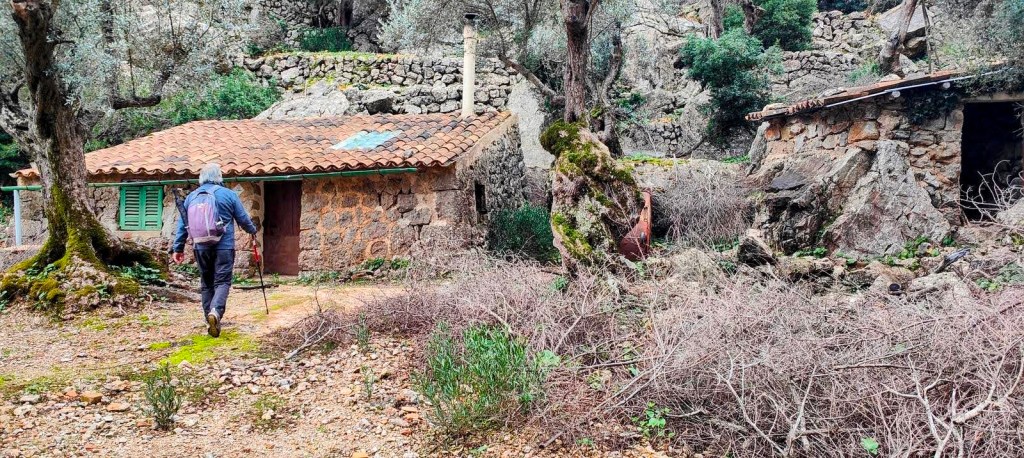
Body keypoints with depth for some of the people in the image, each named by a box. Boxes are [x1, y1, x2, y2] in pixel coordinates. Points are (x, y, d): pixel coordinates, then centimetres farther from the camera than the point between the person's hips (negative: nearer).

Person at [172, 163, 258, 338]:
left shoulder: (191, 197, 8)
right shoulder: (228, 194, -1)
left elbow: (182, 224, 10)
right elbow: (243, 218, 5)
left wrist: (178, 248, 17)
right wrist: (253, 231, 25)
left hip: (201, 247, 3)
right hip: (224, 246, -3)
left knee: (206, 283, 13)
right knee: (222, 282, -2)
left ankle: (210, 322, 14)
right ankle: (216, 311, -28)